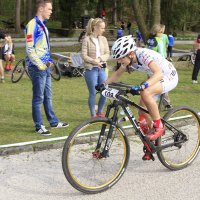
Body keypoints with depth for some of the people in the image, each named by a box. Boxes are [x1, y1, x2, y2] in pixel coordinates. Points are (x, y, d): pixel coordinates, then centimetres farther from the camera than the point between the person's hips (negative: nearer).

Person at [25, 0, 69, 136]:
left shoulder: (43, 25, 15)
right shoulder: (33, 25, -14)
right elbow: (30, 49, -19)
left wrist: (49, 61, 12)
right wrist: (40, 65, -17)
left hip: (46, 67, 9)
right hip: (38, 68, -9)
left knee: (48, 97, 17)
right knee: (38, 98, -1)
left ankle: (54, 122, 27)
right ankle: (39, 126, 8)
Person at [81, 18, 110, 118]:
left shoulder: (103, 39, 6)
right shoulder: (87, 39, -7)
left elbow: (107, 54, 6)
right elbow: (84, 55, -9)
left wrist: (100, 59, -12)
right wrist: (94, 61, -20)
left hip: (102, 69, 4)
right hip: (91, 69, -4)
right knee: (93, 93, 2)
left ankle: (99, 112, 23)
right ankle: (93, 115, 17)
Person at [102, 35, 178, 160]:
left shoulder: (144, 55, -34)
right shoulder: (128, 60, -11)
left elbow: (158, 74, -48)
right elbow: (118, 74, 7)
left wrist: (141, 87, -59)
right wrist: (104, 84, -8)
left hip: (169, 77, -8)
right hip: (155, 78, 8)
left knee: (145, 93, -34)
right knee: (143, 111, 1)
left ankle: (159, 126, -17)